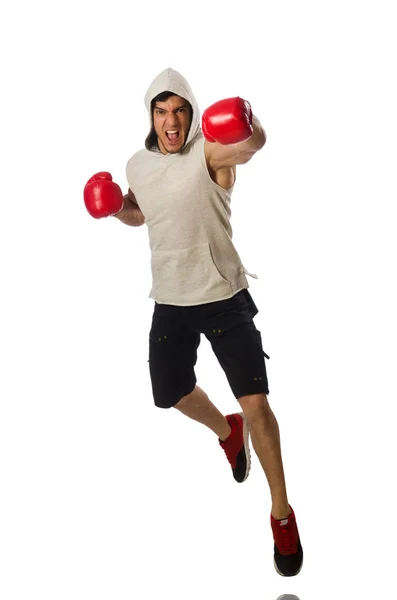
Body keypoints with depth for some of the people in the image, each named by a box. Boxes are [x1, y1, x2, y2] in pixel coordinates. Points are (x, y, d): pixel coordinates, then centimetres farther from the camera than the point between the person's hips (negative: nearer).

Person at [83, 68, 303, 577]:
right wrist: (116, 206, 0)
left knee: (256, 403, -9)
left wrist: (249, 131, -63)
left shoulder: (211, 150, -15)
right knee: (172, 394, 18)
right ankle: (228, 432, 51)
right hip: (170, 303, 6)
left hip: (225, 298, -5)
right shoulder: (138, 164, 4)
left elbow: (253, 144, -39)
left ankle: (282, 513, 11)